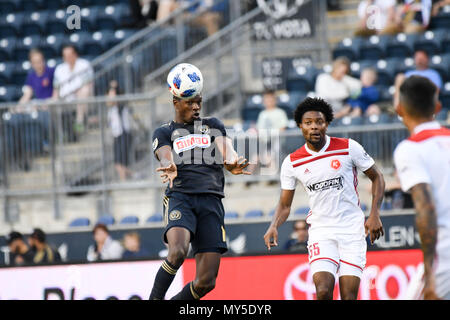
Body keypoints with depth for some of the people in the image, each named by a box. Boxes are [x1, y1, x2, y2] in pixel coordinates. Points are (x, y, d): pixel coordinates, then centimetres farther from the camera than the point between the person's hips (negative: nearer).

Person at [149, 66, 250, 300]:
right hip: (180, 198, -2)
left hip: (211, 201, 3)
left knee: (206, 282, -6)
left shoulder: (213, 126, 22)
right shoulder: (164, 132, 16)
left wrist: (232, 164, -21)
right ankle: (155, 299, -15)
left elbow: (226, 152, 5)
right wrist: (170, 167, -31)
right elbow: (165, 156, -5)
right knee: (178, 252, -32)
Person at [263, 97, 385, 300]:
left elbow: (377, 178, 7)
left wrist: (374, 215, -5)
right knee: (323, 292, -18)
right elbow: (285, 205, 10)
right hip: (320, 231, 1)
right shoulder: (292, 163, 1)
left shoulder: (348, 148, -4)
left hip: (352, 230, -1)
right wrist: (274, 227, -10)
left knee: (349, 297, -7)